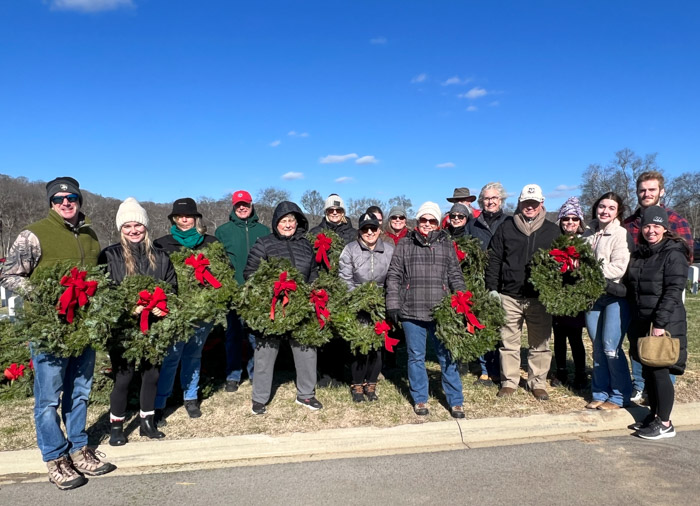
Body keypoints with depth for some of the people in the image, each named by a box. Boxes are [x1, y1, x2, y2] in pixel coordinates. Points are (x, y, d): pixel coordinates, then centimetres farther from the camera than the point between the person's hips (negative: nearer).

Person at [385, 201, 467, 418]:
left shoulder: (446, 245, 10)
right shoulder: (405, 244, 6)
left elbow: (455, 276, 9)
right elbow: (393, 276, 4)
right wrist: (393, 305, -3)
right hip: (411, 312, 0)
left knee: (447, 357, 5)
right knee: (416, 357, 10)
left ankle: (455, 402, 18)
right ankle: (419, 399, 25)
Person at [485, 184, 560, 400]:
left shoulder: (552, 230, 8)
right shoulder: (506, 228, 5)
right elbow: (494, 259, 5)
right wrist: (492, 287, -1)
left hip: (540, 297, 0)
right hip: (509, 295, 0)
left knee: (539, 343, 8)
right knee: (508, 342, 7)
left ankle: (538, 382, 22)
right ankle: (509, 381, 20)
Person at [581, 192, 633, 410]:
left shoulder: (621, 234, -8)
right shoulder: (589, 233, 10)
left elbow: (618, 268, -18)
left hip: (615, 296, -5)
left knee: (611, 347, -5)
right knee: (598, 347, 10)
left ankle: (620, 396, 11)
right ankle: (600, 394, 21)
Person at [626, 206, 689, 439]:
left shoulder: (674, 254, -10)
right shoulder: (639, 255, 12)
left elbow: (673, 292, -17)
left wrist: (660, 323, -22)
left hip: (665, 324, -7)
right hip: (642, 323, 7)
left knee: (659, 371, -3)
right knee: (648, 371, 12)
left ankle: (665, 424, 8)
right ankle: (654, 415, 25)